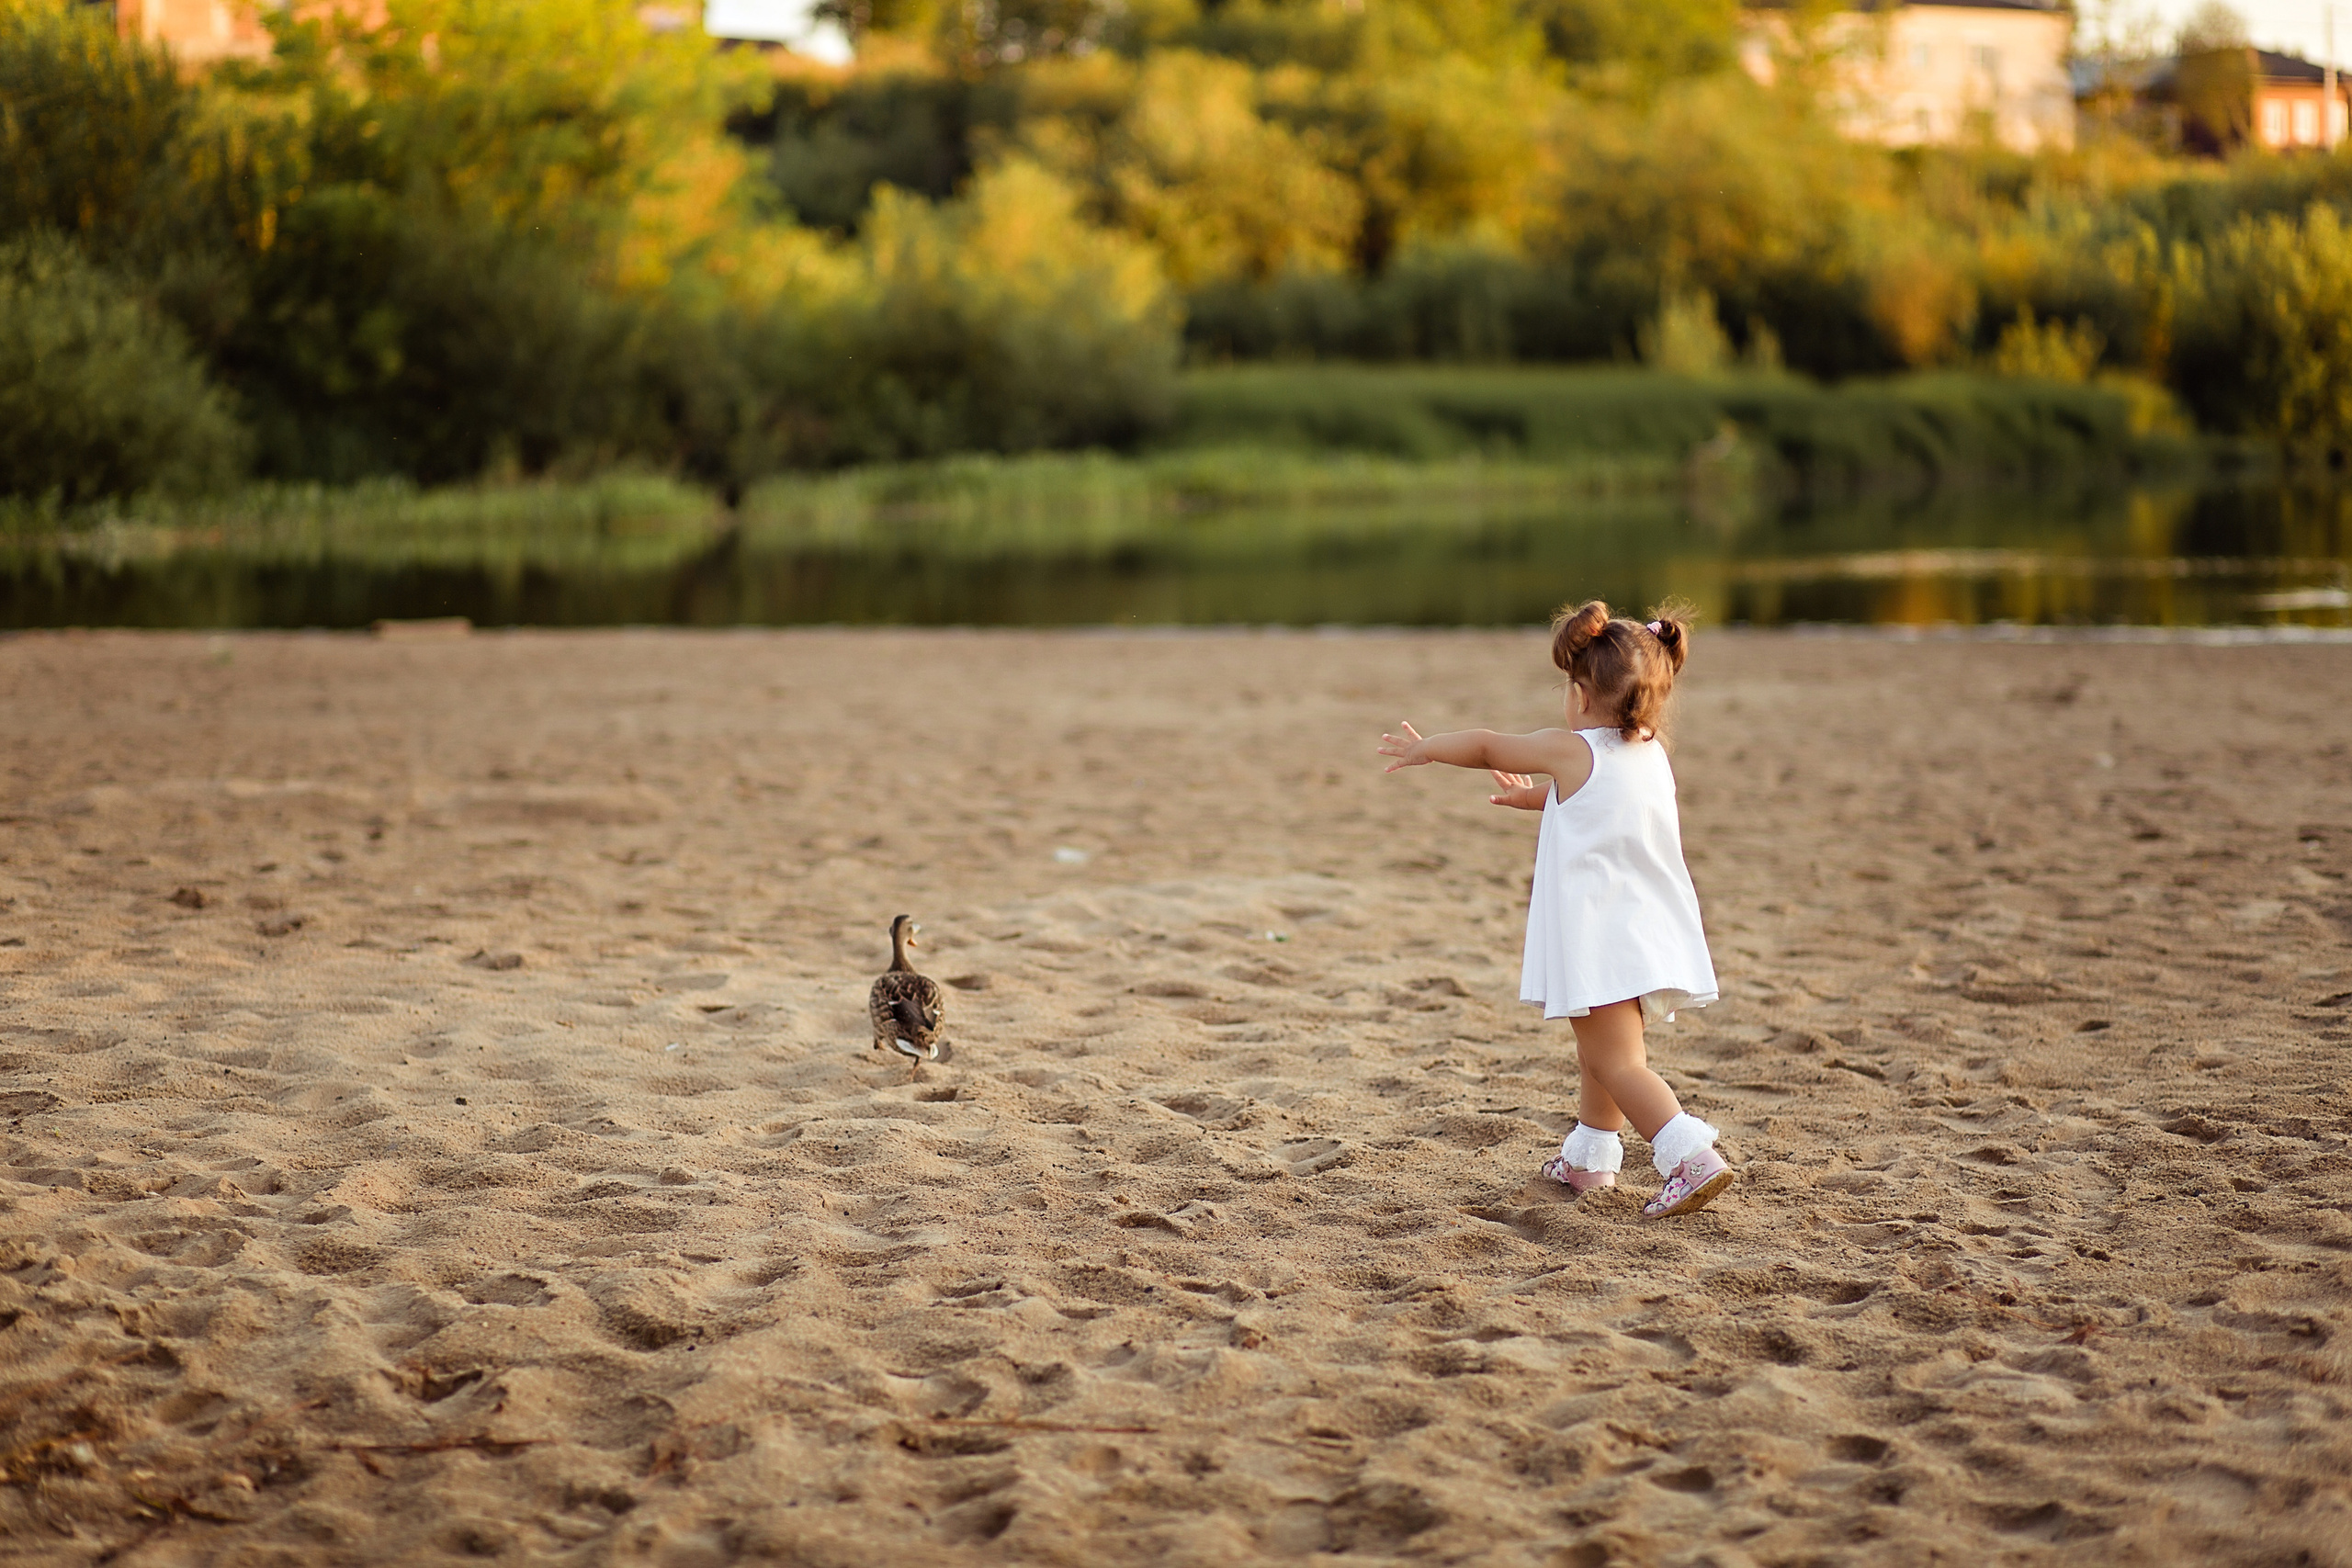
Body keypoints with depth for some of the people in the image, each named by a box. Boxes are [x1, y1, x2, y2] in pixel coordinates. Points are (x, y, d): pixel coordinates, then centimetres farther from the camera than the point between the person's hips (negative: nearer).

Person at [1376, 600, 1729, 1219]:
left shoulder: (1570, 751, -9)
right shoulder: (1652, 755, 10)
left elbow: (1486, 748, 5)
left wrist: (1423, 749, 21)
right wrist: (1538, 796, 43)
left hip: (1599, 946, -8)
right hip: (1652, 937, 8)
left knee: (1619, 1062, -10)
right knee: (1600, 1050, 24)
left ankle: (1693, 1157, -24)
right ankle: (1588, 1157, 37)